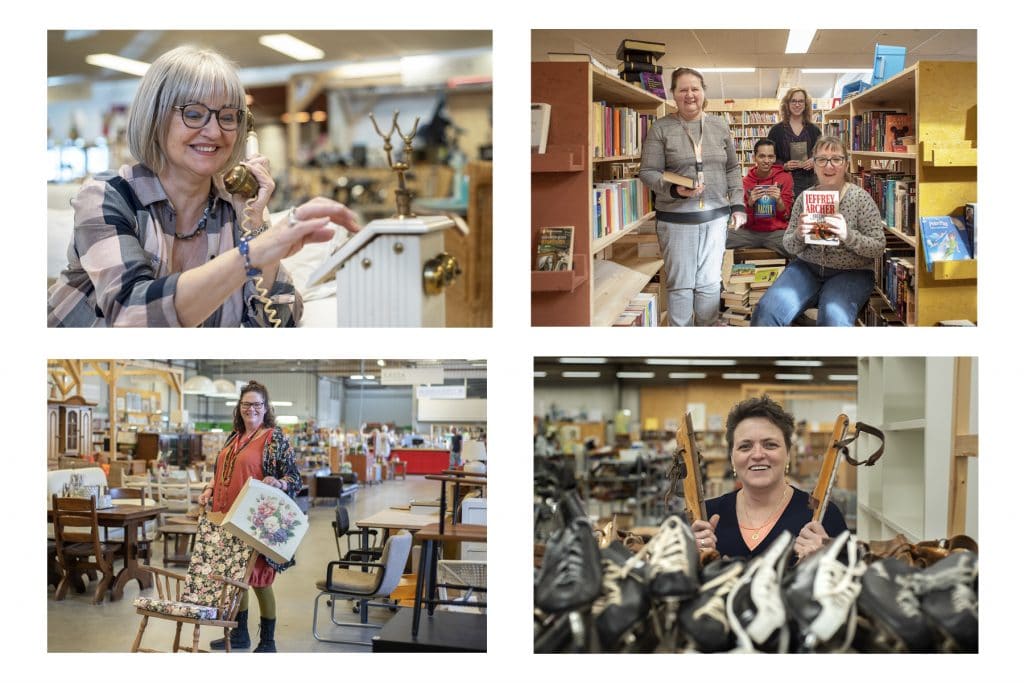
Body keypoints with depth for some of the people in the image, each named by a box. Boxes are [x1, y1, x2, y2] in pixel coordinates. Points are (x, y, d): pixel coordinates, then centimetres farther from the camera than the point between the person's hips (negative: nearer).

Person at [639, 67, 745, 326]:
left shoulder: (720, 126, 8)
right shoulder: (661, 128, -3)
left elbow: (732, 169, 15)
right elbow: (648, 172, -5)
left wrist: (738, 205, 7)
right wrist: (674, 189, -22)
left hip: (715, 216, 3)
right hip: (676, 218, -3)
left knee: (710, 283, 8)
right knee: (680, 284, 3)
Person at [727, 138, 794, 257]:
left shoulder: (785, 177, 4)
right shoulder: (746, 181, 6)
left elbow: (785, 215, 4)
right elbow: (746, 220, 6)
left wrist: (778, 200, -16)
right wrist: (750, 202, -14)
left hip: (777, 232, -1)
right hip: (751, 232, 1)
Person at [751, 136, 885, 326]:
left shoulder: (861, 198, -5)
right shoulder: (804, 197, 3)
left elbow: (879, 247, -7)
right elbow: (789, 246, 8)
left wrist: (847, 235, -25)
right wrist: (798, 235, -17)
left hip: (850, 273, -3)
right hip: (807, 268, 3)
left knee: (833, 317, -34)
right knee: (766, 310, -21)